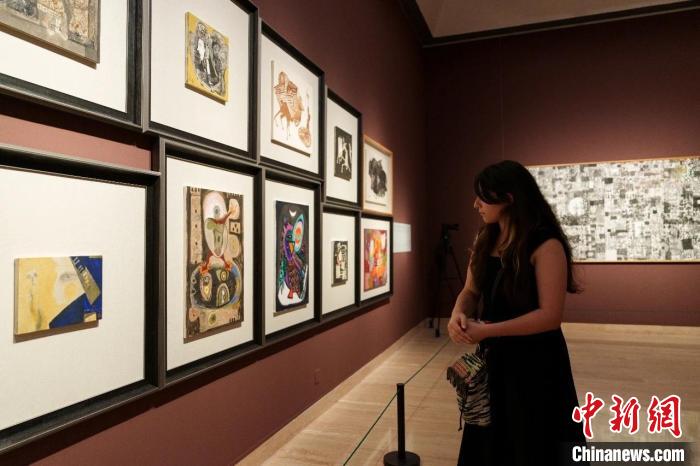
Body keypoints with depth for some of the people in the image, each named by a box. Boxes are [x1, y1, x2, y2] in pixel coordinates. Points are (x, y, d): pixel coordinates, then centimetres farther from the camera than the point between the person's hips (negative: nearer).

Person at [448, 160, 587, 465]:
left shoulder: (546, 246, -20)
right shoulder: (485, 239, 1)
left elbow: (550, 315, -23)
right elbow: (471, 291, 6)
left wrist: (488, 331, -24)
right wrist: (458, 314, -16)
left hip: (535, 361, -6)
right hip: (494, 357, 7)